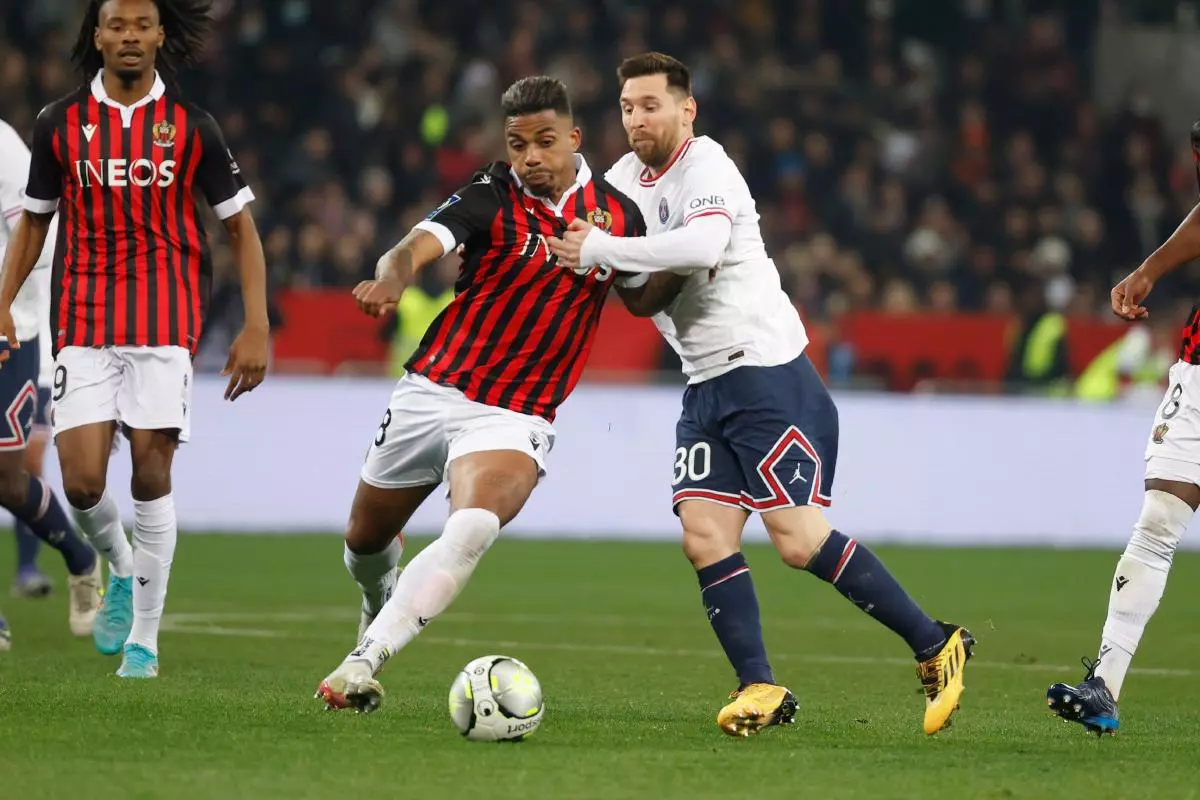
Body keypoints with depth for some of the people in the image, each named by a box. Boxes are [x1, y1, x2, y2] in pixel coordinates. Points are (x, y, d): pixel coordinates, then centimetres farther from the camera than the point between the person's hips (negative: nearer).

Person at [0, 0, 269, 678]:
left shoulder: (191, 127, 1)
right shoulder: (60, 124, 5)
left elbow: (241, 225, 5)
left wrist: (256, 327, -4)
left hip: (166, 319, -1)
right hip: (85, 321, 1)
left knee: (152, 472, -7)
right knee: (82, 481, -8)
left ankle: (144, 637, 4)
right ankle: (122, 569, 25)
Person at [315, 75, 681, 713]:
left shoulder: (617, 215, 1)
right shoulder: (493, 196, -9)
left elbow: (640, 300, 19)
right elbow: (418, 246, -26)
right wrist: (390, 278, -50)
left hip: (516, 419, -1)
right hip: (434, 392, 1)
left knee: (472, 531, -30)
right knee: (366, 540, 16)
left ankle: (363, 662, -32)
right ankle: (379, 605, 53)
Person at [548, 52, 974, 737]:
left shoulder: (706, 168, -13)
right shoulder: (626, 178, 13)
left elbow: (703, 244, -33)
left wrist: (598, 250, -29)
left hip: (767, 368, -8)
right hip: (706, 386, 8)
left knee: (799, 539, -12)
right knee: (704, 534, -7)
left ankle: (936, 647, -1)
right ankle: (761, 690, -5)